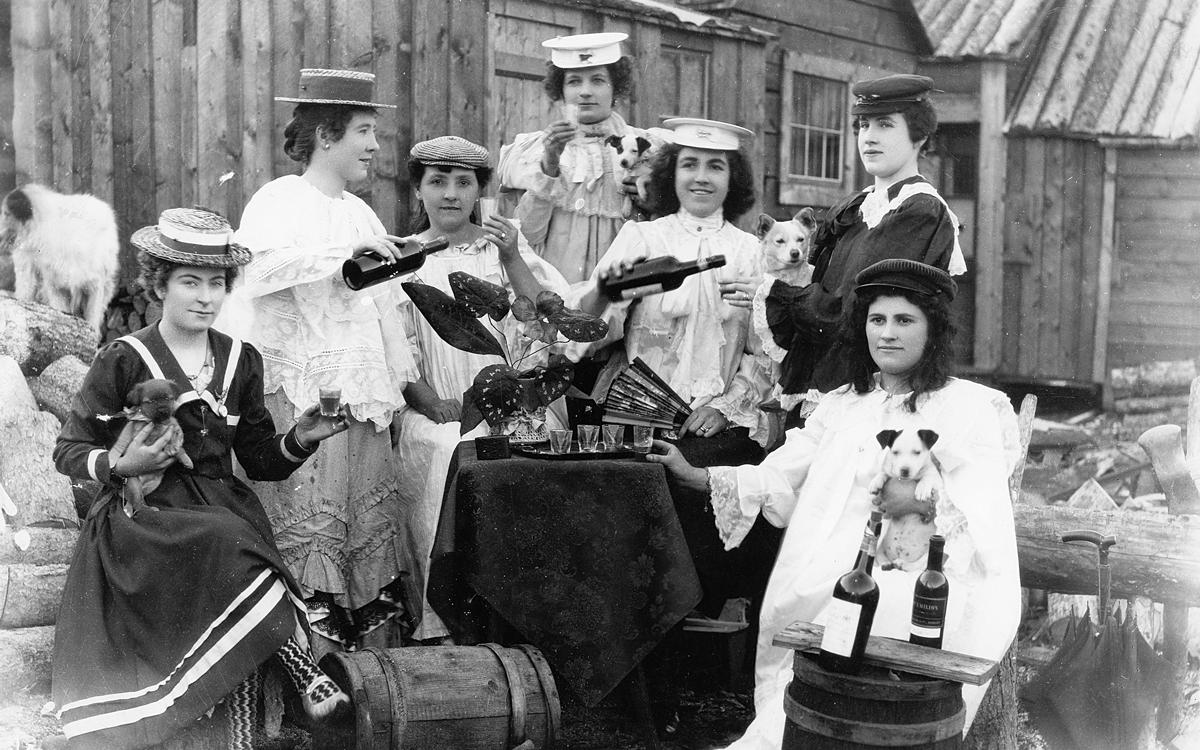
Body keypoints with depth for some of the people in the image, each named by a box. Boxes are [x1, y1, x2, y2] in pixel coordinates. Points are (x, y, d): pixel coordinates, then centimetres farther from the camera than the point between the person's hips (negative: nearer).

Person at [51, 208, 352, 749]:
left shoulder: (241, 361, 11)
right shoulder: (123, 361, -1)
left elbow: (261, 461, 15)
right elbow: (68, 450, 3)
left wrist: (301, 439, -5)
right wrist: (122, 465, -16)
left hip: (220, 507, 3)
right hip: (141, 517, -3)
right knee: (229, 543, -34)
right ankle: (304, 671, -25)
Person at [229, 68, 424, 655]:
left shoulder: (360, 211, 20)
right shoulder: (278, 200, -3)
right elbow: (258, 266, -23)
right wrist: (347, 249, -25)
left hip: (361, 391, 7)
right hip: (301, 390, -7)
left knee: (373, 524, 5)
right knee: (307, 525, -8)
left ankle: (377, 646, 10)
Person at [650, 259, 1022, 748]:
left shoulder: (971, 408, 6)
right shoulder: (840, 406, 22)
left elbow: (979, 527, -4)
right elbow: (777, 482, 14)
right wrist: (692, 476, 5)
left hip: (920, 586, -4)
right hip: (828, 576, 4)